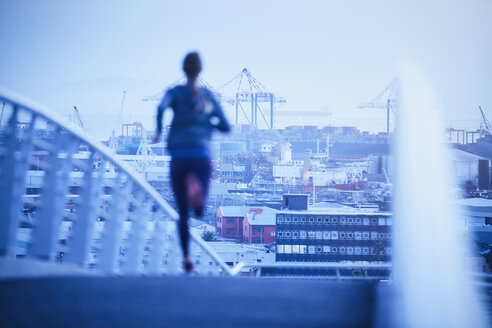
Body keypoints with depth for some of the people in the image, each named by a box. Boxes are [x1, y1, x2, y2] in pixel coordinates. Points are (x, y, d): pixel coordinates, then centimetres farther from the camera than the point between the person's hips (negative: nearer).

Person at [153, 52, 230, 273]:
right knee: (199, 210, -4)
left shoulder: (175, 92, 5)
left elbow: (161, 107, -18)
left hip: (178, 157, 0)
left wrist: (158, 130, -5)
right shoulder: (208, 95, 11)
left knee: (183, 213, 11)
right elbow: (226, 127, 10)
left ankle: (186, 256, 2)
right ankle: (195, 186, -39)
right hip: (201, 154, 0)